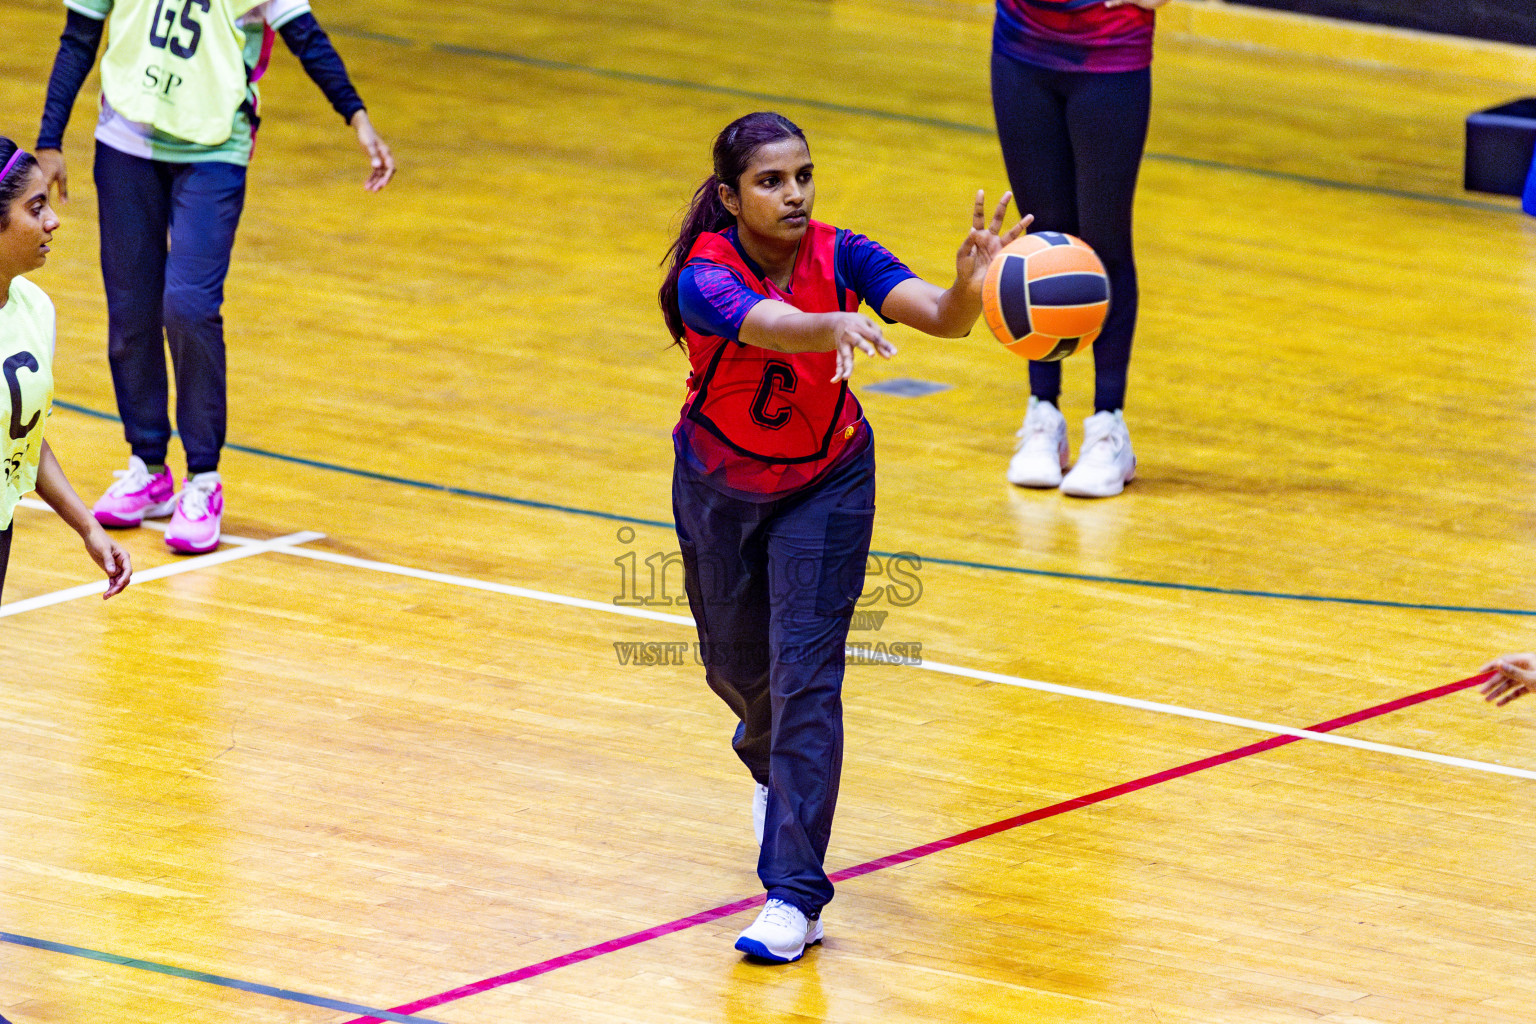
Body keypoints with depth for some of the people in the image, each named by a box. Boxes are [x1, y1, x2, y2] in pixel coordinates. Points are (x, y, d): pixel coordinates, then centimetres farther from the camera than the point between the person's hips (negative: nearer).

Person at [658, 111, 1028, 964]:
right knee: (736, 663, 16)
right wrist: (836, 325, -73)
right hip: (720, 485, 1)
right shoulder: (704, 279, -29)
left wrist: (969, 287, -62)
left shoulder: (840, 256, -23)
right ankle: (772, 769, 54)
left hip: (826, 484, 0)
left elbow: (939, 317, -38)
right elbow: (772, 326, -51)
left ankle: (794, 896, -14)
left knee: (805, 673, -13)